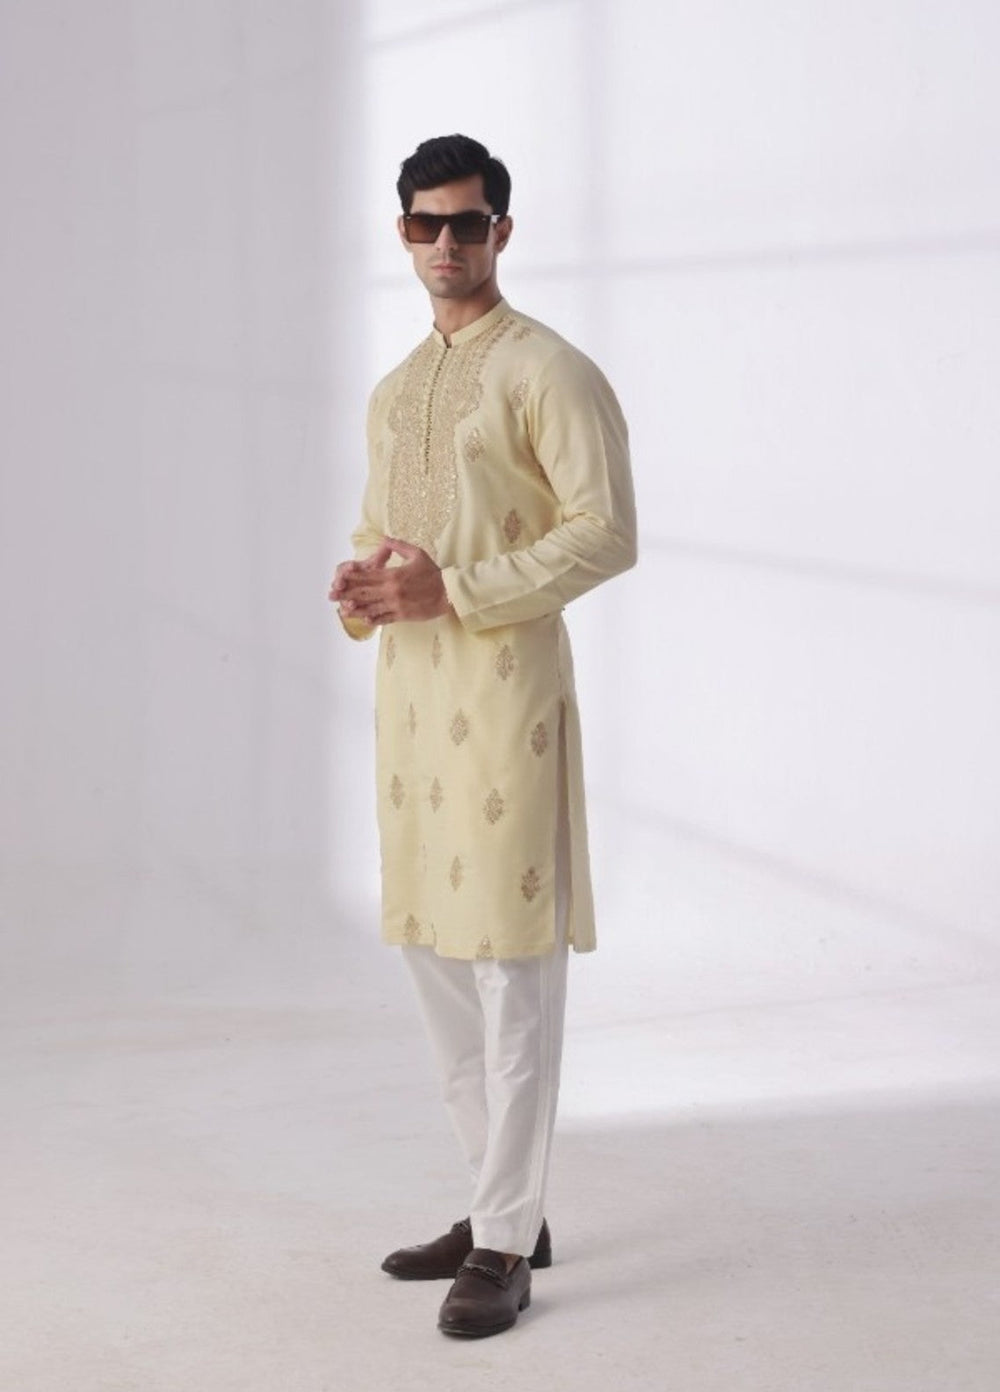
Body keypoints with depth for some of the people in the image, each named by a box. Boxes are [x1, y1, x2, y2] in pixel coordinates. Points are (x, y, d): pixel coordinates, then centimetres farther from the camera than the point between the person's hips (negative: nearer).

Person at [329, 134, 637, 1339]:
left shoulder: (547, 372, -6)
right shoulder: (394, 392, 19)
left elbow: (606, 531, -13)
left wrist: (452, 590, -19)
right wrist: (358, 587, 1)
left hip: (505, 683, -8)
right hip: (408, 684, 8)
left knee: (514, 960, -6)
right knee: (433, 950, 11)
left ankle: (504, 1249, -1)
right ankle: (507, 1205, 23)